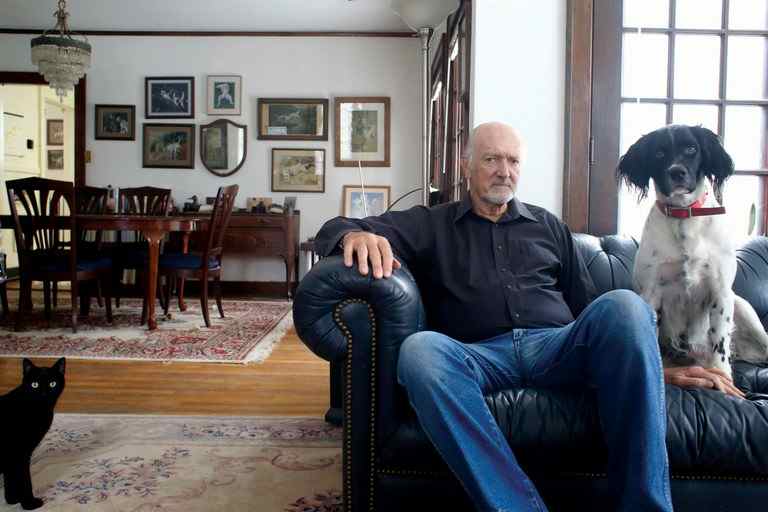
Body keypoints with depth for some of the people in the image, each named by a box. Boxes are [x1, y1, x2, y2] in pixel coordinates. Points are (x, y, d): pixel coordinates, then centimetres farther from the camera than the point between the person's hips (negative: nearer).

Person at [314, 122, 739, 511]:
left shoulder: (548, 226, 26)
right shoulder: (431, 224, 18)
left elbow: (586, 306, 25)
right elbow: (336, 229, 9)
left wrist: (658, 367, 14)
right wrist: (356, 236, -18)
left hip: (558, 348, 2)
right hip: (479, 356, -1)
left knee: (623, 305, -29)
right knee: (419, 349, -35)